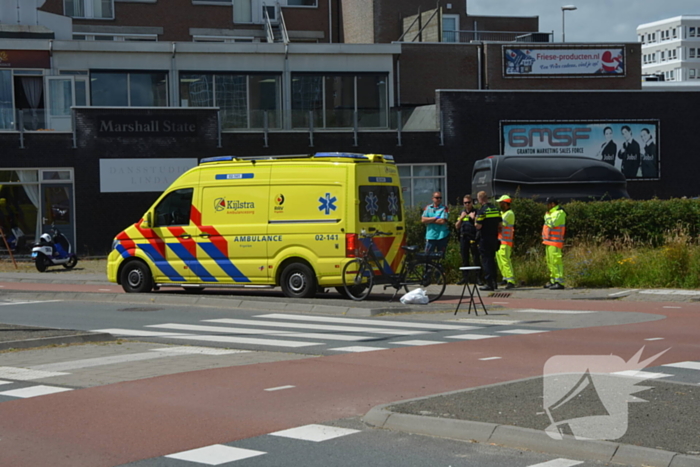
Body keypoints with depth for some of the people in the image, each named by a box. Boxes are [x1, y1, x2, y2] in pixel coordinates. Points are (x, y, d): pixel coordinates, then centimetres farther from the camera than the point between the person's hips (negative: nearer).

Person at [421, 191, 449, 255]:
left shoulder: (444, 208, -2)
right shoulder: (428, 208, 8)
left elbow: (443, 221, -15)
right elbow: (423, 220, -3)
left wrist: (429, 220, -7)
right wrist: (435, 218, -12)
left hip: (441, 236, -2)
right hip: (430, 236, 2)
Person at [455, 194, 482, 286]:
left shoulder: (475, 212, 3)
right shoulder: (461, 213, 17)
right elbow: (457, 226, 12)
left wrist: (474, 218, -19)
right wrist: (461, 218, -4)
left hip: (473, 238, -4)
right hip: (463, 238, 4)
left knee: (476, 259, -6)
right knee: (464, 259, 6)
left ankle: (478, 278, -4)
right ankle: (465, 277, 11)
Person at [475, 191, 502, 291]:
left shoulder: (482, 211, -15)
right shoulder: (496, 209, 8)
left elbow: (478, 226, -18)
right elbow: (500, 225, 10)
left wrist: (475, 218, -1)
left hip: (485, 239, -7)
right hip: (494, 238, 7)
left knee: (486, 260, -3)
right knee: (492, 260, 16)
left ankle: (489, 284, -5)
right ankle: (494, 282, 19)